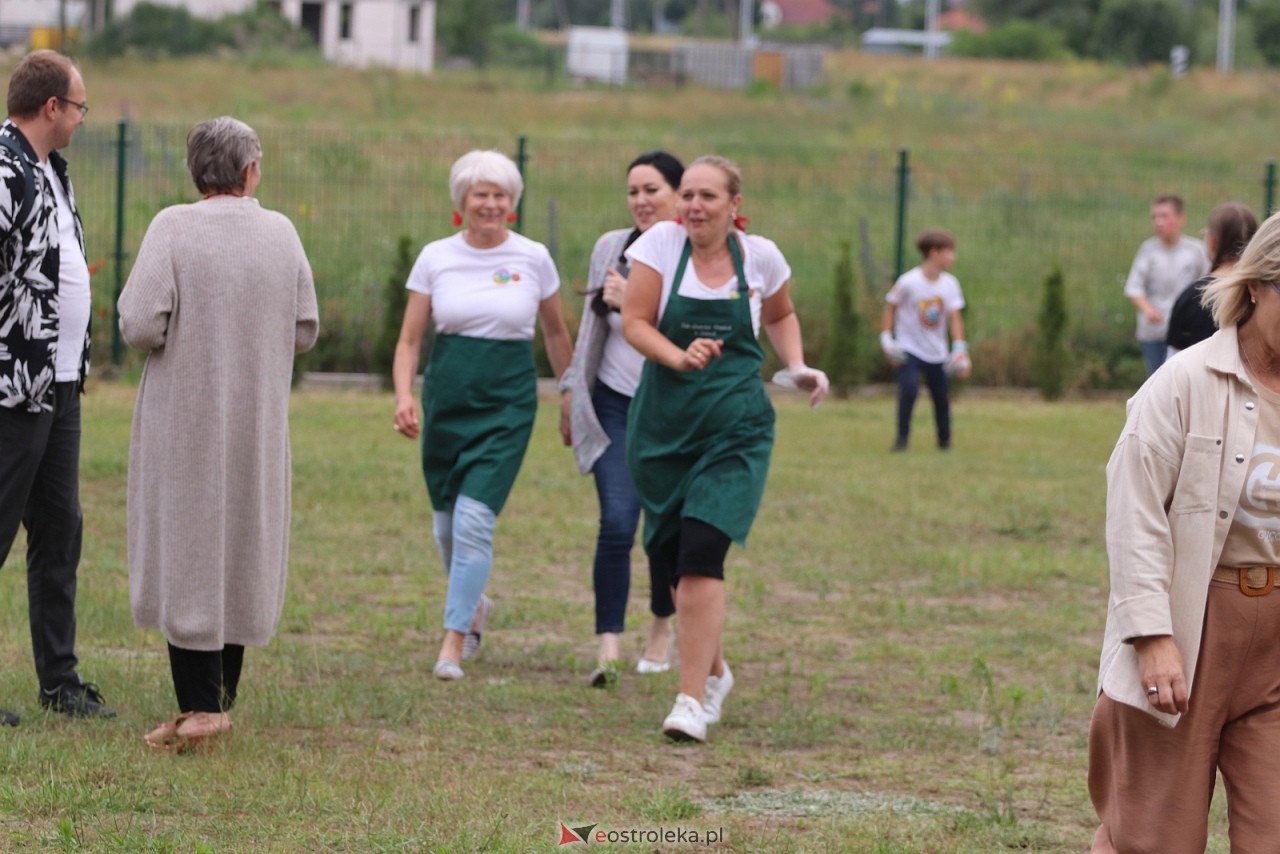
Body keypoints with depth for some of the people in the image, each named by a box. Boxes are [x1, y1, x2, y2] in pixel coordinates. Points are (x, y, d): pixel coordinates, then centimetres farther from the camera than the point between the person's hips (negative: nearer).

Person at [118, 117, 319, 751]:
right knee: (241, 552, 15)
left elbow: (141, 327, -19)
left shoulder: (173, 229, -13)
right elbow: (304, 333, 4)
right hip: (257, 421, 4)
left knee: (186, 554, 1)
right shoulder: (282, 233, -1)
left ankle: (199, 706, -5)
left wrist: (133, 295, 3)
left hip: (185, 423, -4)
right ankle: (221, 697, 22)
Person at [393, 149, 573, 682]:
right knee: (446, 522, 10)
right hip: (447, 396, 2)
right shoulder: (435, 258, 2)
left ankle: (453, 643, -10)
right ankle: (474, 605, 39)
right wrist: (404, 396, -13)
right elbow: (409, 339, 3)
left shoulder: (533, 259, 0)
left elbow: (556, 333, 13)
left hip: (508, 402, -2)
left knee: (474, 519, -14)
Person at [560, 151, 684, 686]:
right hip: (616, 406, 2)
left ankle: (662, 629, 35)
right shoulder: (611, 248, 4)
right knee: (617, 522, -15)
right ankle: (609, 647, -17)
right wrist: (574, 384, 18)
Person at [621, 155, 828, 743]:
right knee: (670, 558, 9)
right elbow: (634, 323, -6)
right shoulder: (662, 243, -3)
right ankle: (713, 671, 36)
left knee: (701, 556, -17)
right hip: (662, 426, 2)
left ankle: (692, 698, -18)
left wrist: (798, 368, 5)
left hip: (734, 430, -2)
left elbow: (781, 317, 21)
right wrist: (679, 358, -23)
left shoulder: (760, 257, 1)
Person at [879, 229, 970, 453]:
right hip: (909, 349, -4)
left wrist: (960, 350, -14)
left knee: (941, 396, 7)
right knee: (909, 388, -22)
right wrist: (886, 339, -11)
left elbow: (955, 317, -5)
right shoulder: (908, 282, -15)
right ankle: (902, 438, -11)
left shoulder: (950, 283, -3)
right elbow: (890, 308, -4)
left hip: (937, 353, 4)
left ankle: (944, 440, 26)